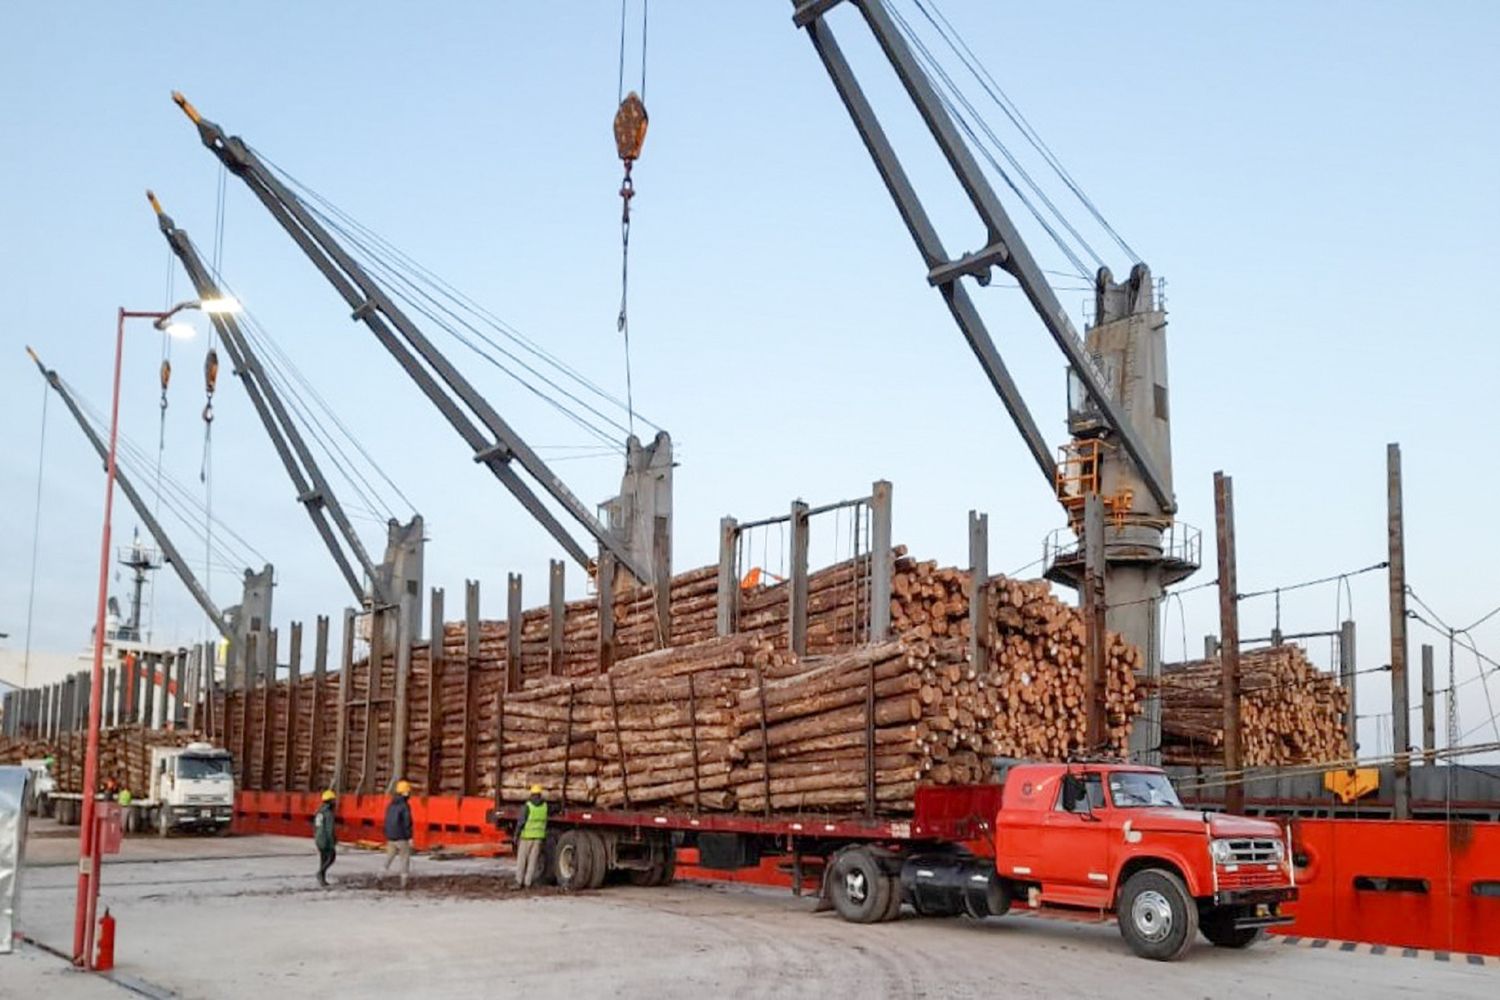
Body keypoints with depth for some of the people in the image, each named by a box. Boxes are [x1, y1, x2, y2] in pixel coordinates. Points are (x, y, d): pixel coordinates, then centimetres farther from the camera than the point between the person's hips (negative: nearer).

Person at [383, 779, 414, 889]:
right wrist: (410, 837, -13)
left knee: (388, 859, 13)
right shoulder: (405, 806, -14)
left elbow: (387, 821, 15)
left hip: (390, 837, 6)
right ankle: (403, 883, 4)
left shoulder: (391, 805, 9)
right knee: (405, 860, 4)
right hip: (402, 838, -6)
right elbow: (407, 823, -17)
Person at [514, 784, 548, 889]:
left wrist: (516, 835, -7)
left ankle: (519, 882, 5)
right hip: (538, 836, 3)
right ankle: (527, 883, 5)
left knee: (521, 860, 7)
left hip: (526, 836, -3)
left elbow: (520, 822, -16)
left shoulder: (526, 806, -14)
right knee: (532, 860, 7)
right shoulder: (545, 805, 0)